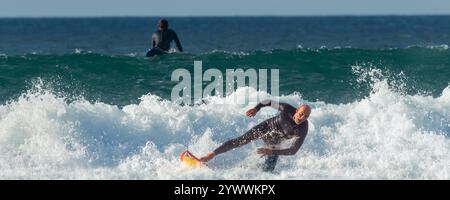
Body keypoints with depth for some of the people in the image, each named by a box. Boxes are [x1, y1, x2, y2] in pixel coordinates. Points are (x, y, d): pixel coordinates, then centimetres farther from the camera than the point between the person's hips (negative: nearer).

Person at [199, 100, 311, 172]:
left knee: (268, 170, -6)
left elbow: (293, 151, -27)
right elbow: (269, 102, -11)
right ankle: (210, 155, 8)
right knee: (238, 142, -3)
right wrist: (256, 108, -22)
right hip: (266, 127, -1)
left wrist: (272, 152, -34)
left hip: (274, 143, 1)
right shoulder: (287, 109, -31)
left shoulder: (302, 130, -31)